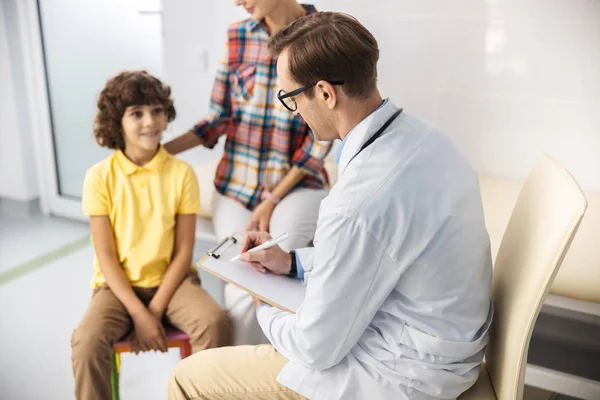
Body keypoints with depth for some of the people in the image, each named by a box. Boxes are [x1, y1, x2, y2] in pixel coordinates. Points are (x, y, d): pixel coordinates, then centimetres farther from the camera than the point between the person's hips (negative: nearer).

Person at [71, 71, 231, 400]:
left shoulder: (182, 173, -7)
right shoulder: (100, 176, -8)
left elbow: (183, 251, -6)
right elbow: (105, 256, -8)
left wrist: (156, 310, -14)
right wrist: (138, 313, -16)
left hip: (171, 280, 1)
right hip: (118, 284, 0)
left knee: (215, 323, -26)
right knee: (87, 340, -27)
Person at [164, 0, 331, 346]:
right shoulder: (237, 36, 2)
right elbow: (220, 118, 6)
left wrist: (272, 201, -13)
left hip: (297, 185, -2)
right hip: (237, 185, 3)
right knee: (242, 291, -13)